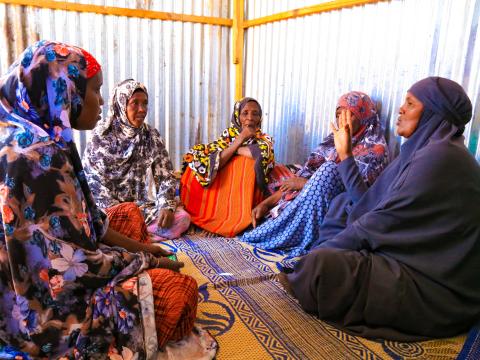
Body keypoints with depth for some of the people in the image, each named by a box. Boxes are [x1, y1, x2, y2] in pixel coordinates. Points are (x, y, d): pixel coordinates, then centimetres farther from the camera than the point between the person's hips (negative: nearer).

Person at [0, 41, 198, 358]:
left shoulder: (42, 139, 1)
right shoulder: (38, 156, -29)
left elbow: (81, 217, 8)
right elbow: (71, 265, -27)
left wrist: (137, 246, 5)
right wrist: (146, 262, -13)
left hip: (38, 275, 10)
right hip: (43, 308, -10)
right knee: (180, 291, -11)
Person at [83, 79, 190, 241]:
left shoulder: (152, 136, 6)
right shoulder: (101, 138, -1)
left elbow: (166, 176, 3)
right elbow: (93, 181, -5)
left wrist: (167, 206, -16)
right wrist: (119, 212, -18)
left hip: (146, 206, 4)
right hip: (111, 208, -3)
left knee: (182, 218, -24)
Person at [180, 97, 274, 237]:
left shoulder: (264, 139, 3)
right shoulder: (228, 134, 7)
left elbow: (264, 153, -25)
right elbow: (215, 163, -10)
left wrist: (231, 149, -14)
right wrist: (240, 139, -12)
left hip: (247, 198, -2)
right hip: (222, 191, 2)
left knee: (248, 161, -29)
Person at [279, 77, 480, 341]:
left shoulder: (440, 156, -20)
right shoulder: (424, 150, 10)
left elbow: (382, 222, -21)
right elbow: (367, 202, 11)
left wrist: (321, 252, -12)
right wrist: (345, 155, 17)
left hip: (434, 292, -10)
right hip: (412, 258, 10)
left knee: (323, 263, -26)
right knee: (344, 205, 14)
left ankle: (301, 286, 8)